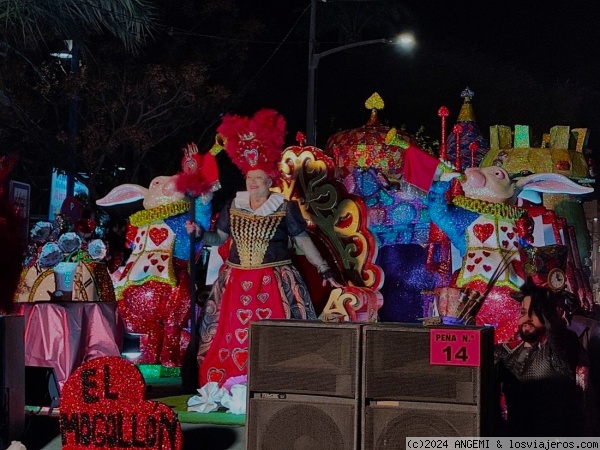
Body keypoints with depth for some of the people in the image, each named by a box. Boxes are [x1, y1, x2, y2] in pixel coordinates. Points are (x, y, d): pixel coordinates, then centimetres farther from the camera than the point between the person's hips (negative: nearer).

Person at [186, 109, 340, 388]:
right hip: (236, 284, 3)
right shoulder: (233, 207, 9)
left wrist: (324, 271, -3)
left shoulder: (285, 208, -1)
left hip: (275, 283, -3)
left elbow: (303, 241, 1)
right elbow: (218, 238, 15)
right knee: (232, 340, 2)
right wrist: (199, 234, -4)